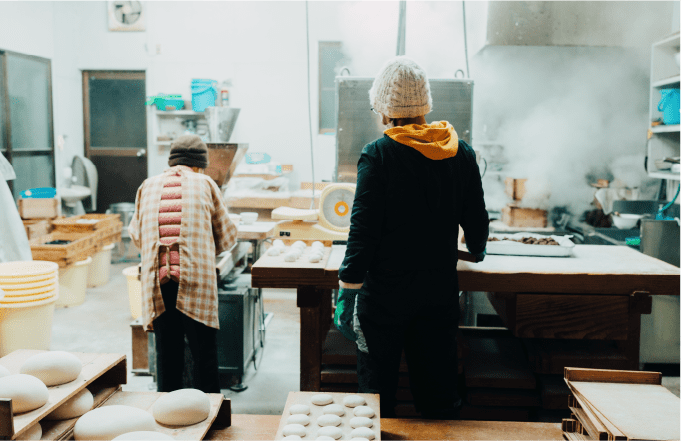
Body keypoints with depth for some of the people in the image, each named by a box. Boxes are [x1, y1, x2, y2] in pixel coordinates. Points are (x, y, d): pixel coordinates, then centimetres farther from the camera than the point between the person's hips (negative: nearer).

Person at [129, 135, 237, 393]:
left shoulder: (149, 186, 11)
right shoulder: (205, 185, 4)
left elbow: (136, 235, 20)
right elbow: (227, 237, 10)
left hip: (158, 282, 3)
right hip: (195, 281, -3)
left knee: (166, 352, 12)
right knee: (204, 352, 7)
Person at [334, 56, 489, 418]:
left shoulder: (378, 154, -13)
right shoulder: (461, 152, 1)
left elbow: (363, 229, -17)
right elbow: (476, 219, 10)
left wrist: (347, 290, -12)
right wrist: (477, 250, 31)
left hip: (386, 291, -4)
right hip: (442, 289, 4)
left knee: (377, 390, 11)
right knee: (439, 391, 17)